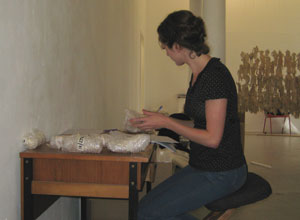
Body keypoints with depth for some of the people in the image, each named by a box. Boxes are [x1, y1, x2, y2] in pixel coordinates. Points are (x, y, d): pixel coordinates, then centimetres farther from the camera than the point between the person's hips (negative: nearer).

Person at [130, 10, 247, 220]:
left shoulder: (215, 75, -21)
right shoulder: (198, 75, 9)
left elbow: (212, 138, -21)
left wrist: (167, 123, -14)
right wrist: (163, 120, 11)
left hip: (221, 173, -9)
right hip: (201, 166, 9)